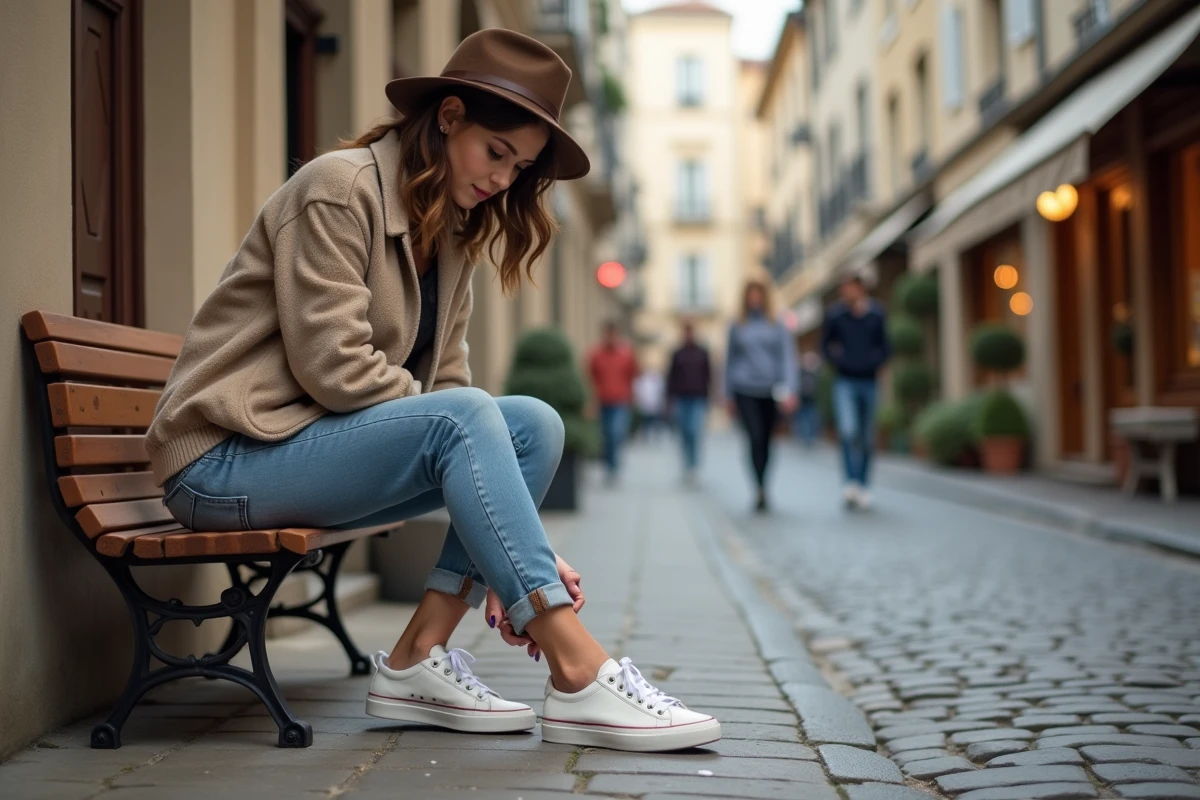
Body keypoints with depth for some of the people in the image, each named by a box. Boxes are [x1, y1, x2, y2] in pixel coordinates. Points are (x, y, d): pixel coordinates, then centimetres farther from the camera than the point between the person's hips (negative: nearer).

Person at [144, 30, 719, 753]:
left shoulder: (451, 237, 12)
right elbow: (334, 368, -21)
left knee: (537, 425, -8)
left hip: (317, 450, 8)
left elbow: (445, 384, 4)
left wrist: (519, 555, -7)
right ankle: (579, 678, -30)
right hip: (224, 462, -8)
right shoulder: (339, 189, -12)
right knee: (462, 419, -29)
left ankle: (421, 657, -14)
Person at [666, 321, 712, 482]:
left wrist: (707, 399, 3)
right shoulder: (677, 354, 7)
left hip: (697, 400, -1)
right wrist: (670, 401, 2)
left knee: (694, 431, -15)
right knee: (684, 435, 6)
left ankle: (693, 466, -9)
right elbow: (671, 378, 8)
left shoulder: (703, 354, 6)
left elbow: (708, 377, 8)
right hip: (681, 400, 1)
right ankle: (687, 465, 18)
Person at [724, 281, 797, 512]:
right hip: (745, 391, -1)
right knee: (756, 438, -16)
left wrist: (789, 389, -14)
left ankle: (761, 487, 26)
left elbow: (787, 358, -2)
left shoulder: (777, 328, 4)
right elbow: (730, 360, 13)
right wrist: (729, 395, 12)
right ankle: (761, 491, -19)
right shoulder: (737, 328, 7)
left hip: (771, 391, 1)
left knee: (765, 441, 9)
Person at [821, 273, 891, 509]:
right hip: (845, 382, -2)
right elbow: (825, 344, 10)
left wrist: (875, 363, -6)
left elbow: (885, 346, 9)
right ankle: (852, 483, -20)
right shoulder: (835, 314, -4)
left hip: (869, 382, 2)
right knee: (848, 431, -20)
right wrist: (838, 361, -3)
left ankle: (862, 487, 19)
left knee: (867, 437, 7)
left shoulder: (877, 314, -1)